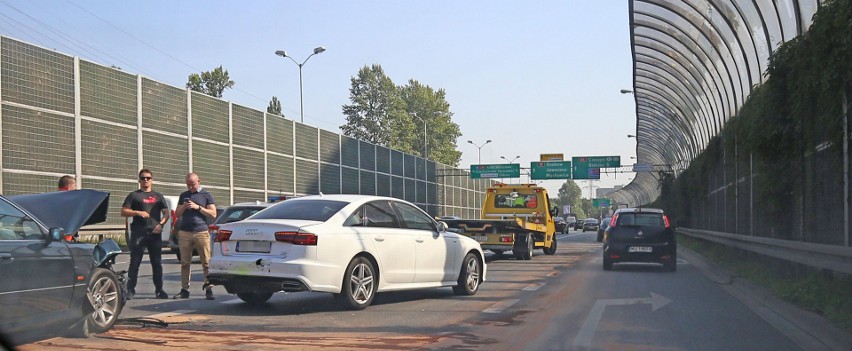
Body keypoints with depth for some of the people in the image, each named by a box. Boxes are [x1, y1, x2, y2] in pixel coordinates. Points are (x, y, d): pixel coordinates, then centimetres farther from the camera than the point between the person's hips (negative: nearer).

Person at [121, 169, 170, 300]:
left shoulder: (158, 196, 18)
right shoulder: (134, 195, 9)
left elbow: (166, 212, 15)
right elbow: (123, 212, 2)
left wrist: (161, 224, -4)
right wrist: (138, 213, -15)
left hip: (155, 233, 3)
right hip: (138, 234, -3)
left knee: (157, 263, 5)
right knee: (135, 263, -4)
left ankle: (159, 290, 11)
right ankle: (130, 290, -2)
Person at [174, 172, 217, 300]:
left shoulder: (206, 195, 8)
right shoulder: (183, 195, 18)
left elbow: (213, 214, 2)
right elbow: (177, 214, 19)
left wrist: (198, 207, -9)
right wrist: (183, 207, -1)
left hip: (202, 232, -3)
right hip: (185, 233, 3)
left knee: (207, 262, -8)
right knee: (185, 263, 1)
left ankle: (208, 289, -7)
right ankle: (184, 289, 5)